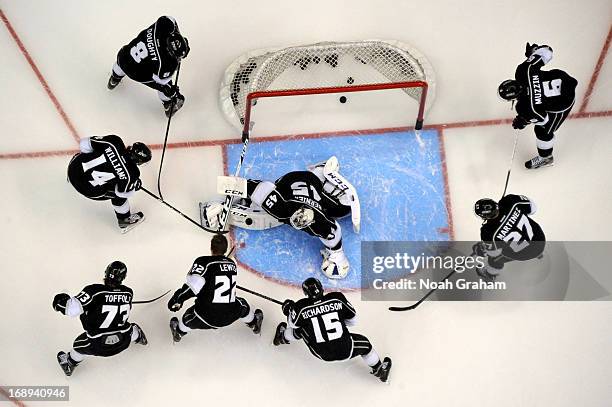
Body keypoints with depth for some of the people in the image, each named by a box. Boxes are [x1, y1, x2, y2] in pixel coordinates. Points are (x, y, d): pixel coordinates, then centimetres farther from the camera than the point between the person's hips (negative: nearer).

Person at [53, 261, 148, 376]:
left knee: (79, 345, 31)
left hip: (97, 345, -2)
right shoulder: (128, 292, -13)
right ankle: (139, 337, 70)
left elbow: (73, 308, -33)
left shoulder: (94, 291, -27)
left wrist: (62, 302, -14)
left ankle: (69, 365, 57)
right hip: (123, 341, 2)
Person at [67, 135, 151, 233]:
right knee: (118, 195, 19)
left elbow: (85, 144, -5)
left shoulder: (114, 141, -15)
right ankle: (125, 220, 40)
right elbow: (122, 192, -5)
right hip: (88, 189, -4)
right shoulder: (131, 173, -21)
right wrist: (136, 185, 13)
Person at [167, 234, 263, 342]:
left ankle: (179, 332, 54)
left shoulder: (204, 262, -13)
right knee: (242, 306, 36)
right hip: (231, 316, 4)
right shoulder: (232, 263, 5)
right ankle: (254, 323, 61)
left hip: (207, 318, -3)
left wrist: (178, 298, -15)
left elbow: (194, 284, -25)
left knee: (190, 315, 28)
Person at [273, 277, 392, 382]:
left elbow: (293, 324, 7)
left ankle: (283, 338, 53)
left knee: (300, 329, 24)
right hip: (346, 351, -1)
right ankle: (379, 370, 48)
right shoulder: (337, 298, -11)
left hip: (320, 353, 1)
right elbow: (353, 320, 1)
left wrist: (289, 310, 25)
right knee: (364, 343, 30)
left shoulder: (301, 307, -14)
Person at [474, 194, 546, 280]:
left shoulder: (488, 232, -29)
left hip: (523, 254, -4)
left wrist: (479, 249, 9)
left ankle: (489, 274, 51)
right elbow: (532, 208, -5)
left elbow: (494, 253, -10)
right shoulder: (510, 202, -23)